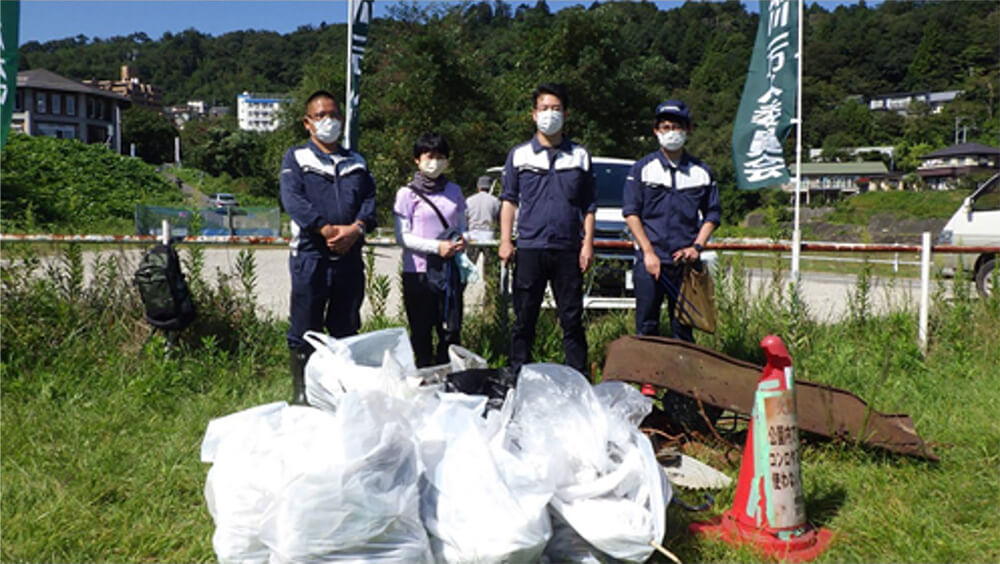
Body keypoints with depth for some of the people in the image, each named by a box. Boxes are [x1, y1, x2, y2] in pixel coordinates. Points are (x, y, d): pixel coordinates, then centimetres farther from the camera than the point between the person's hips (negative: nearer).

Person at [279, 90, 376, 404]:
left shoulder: (357, 163, 20)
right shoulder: (296, 158, 8)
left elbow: (369, 200, 7)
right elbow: (293, 200, -8)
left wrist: (356, 228, -14)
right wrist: (328, 230, -19)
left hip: (350, 256, 4)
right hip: (310, 256, -3)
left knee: (346, 330, 9)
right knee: (305, 331, 1)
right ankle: (302, 393, 12)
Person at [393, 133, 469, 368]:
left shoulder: (454, 191, 11)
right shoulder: (407, 194, -2)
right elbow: (402, 237, -6)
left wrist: (462, 240, -4)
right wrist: (436, 246, -16)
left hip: (450, 270, 4)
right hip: (418, 271, -3)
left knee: (451, 331, 4)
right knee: (422, 333, 5)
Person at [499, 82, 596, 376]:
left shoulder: (580, 155, 11)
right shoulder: (519, 155, 9)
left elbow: (588, 206, 12)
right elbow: (509, 200, 8)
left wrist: (588, 243, 2)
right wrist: (505, 241, -1)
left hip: (568, 250, 1)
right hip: (530, 248, 0)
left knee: (572, 319, 4)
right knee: (524, 319, 4)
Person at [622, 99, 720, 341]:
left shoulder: (702, 172, 11)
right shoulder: (642, 169, 5)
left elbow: (711, 215, 13)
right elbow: (631, 213, 0)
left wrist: (697, 246, -4)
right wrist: (648, 252, -9)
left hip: (686, 261, 2)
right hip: (649, 262, -2)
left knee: (683, 328, 6)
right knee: (646, 327, 1)